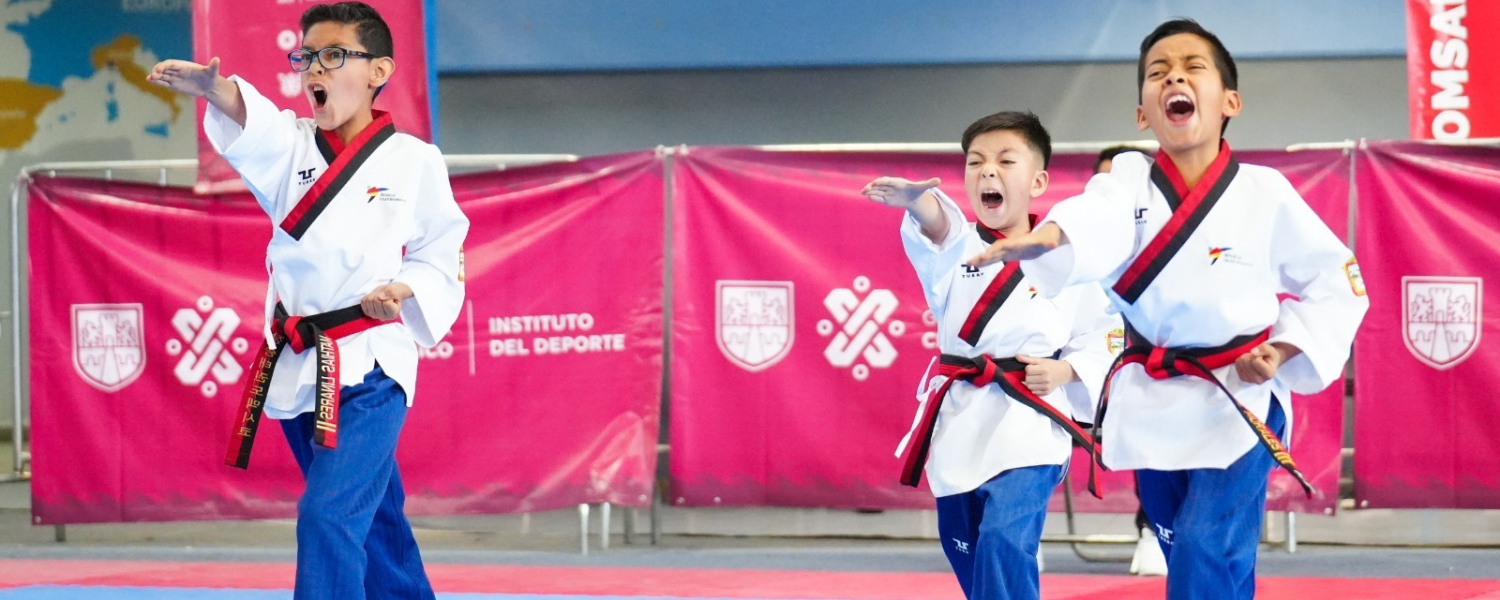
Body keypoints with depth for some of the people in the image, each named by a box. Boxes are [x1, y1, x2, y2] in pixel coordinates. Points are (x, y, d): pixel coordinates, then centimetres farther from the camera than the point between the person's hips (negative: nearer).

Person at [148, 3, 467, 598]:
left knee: (330, 515, -19)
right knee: (371, 515, 19)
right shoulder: (293, 147, 5)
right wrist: (209, 85, -41)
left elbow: (441, 258, 4)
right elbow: (247, 120, -18)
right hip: (296, 365, 5)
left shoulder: (413, 161, -4)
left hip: (368, 367, -5)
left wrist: (404, 291, -18)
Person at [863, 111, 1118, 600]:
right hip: (959, 422, 4)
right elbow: (935, 229, -23)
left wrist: (1065, 371, -14)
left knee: (1004, 544, -23)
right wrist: (915, 200, -47)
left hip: (1027, 425, -4)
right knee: (967, 556, 14)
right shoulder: (955, 246, 2)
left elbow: (1097, 342, 7)